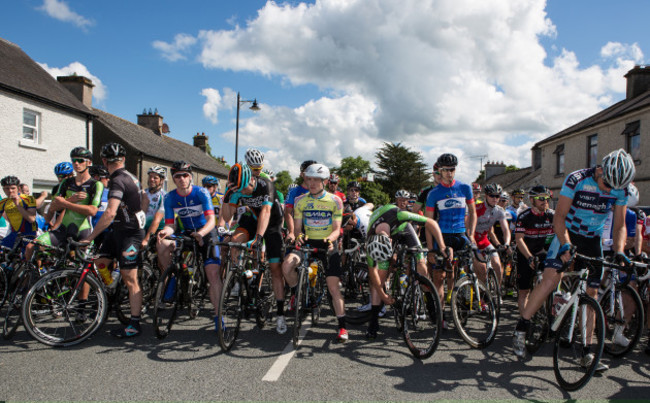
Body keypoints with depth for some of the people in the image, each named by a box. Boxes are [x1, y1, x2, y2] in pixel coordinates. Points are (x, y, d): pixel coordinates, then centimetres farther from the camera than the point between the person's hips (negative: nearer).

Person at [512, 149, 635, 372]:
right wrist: (566, 245, -32)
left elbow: (619, 226, 1)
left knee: (591, 293, 2)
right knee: (551, 277, -24)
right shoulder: (576, 180, -19)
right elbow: (559, 216, -19)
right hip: (567, 235, -4)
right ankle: (521, 329, -14)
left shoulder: (620, 190, -6)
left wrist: (619, 252, -16)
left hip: (593, 241, 4)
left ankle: (587, 352, 11)